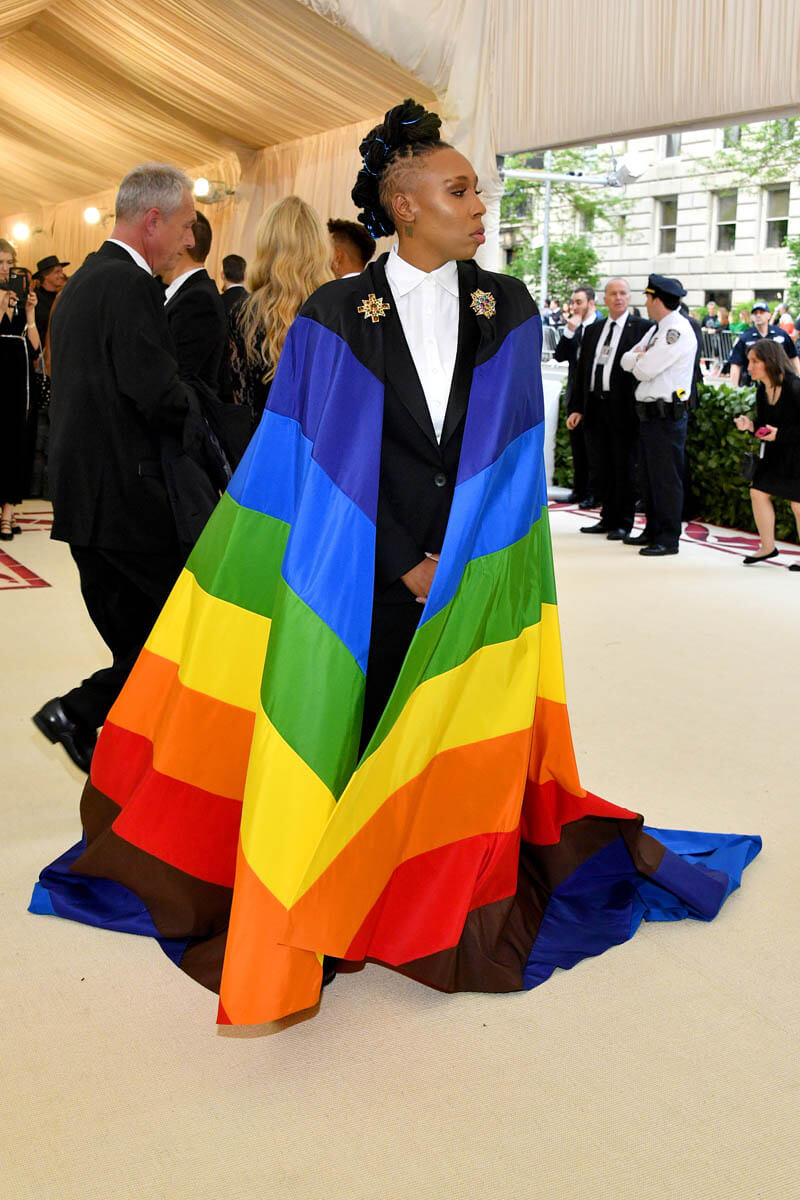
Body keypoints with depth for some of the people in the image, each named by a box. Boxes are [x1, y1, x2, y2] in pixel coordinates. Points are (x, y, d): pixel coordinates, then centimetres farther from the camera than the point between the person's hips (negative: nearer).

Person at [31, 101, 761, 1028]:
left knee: (455, 743, 6)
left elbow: (513, 456, 4)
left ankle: (453, 916, 22)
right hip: (358, 586, -2)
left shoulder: (509, 311, 4)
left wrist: (455, 562, -5)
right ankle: (329, 909, 18)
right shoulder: (333, 319, -3)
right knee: (339, 739, 2)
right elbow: (323, 467, -3)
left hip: (473, 582, 2)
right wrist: (401, 566, -7)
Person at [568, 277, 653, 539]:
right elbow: (582, 370, 15)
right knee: (600, 467, 10)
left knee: (624, 467, 1)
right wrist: (577, 408, 10)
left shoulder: (642, 328, -3)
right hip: (595, 407, 6)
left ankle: (623, 523, 11)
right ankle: (608, 518, 22)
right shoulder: (592, 330, 15)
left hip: (623, 408, -5)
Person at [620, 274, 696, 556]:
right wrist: (640, 357, -7)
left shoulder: (678, 330, -15)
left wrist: (637, 359, 1)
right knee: (649, 476, 16)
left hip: (667, 416, -10)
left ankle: (668, 539, 0)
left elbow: (644, 370, -19)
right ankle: (653, 530, 26)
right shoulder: (657, 329, 17)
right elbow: (626, 361, 13)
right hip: (649, 413, 10)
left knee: (666, 479, -5)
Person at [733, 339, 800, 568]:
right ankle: (768, 547, 21)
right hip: (775, 453, 8)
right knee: (758, 492, 6)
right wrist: (750, 424, -8)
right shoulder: (762, 390, 0)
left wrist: (780, 434, -25)